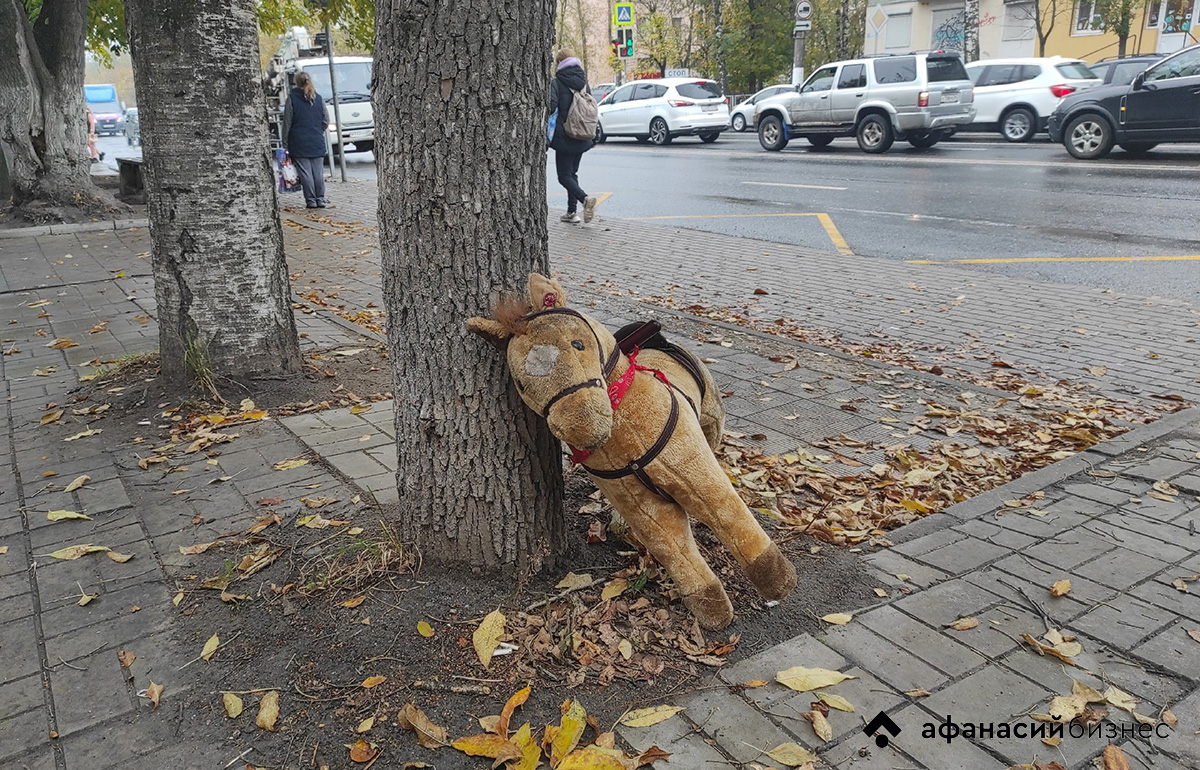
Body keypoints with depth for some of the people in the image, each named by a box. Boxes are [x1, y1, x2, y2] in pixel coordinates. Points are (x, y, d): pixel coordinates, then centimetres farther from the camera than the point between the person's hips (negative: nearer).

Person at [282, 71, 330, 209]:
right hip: (317, 143, 3)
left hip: (299, 143, -3)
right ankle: (320, 199, 6)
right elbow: (326, 121, 8)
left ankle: (311, 201, -1)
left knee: (305, 173, -1)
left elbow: (287, 123, -3)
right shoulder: (318, 98, 4)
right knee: (318, 172, 7)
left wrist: (285, 144, 2)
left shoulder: (292, 98, -4)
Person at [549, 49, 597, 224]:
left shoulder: (557, 82, -10)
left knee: (564, 176, 0)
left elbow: (551, 105, -22)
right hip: (582, 138, 6)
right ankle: (571, 212, 16)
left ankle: (585, 198, -24)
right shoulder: (583, 82, 9)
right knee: (572, 173, 16)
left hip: (564, 137, -6)